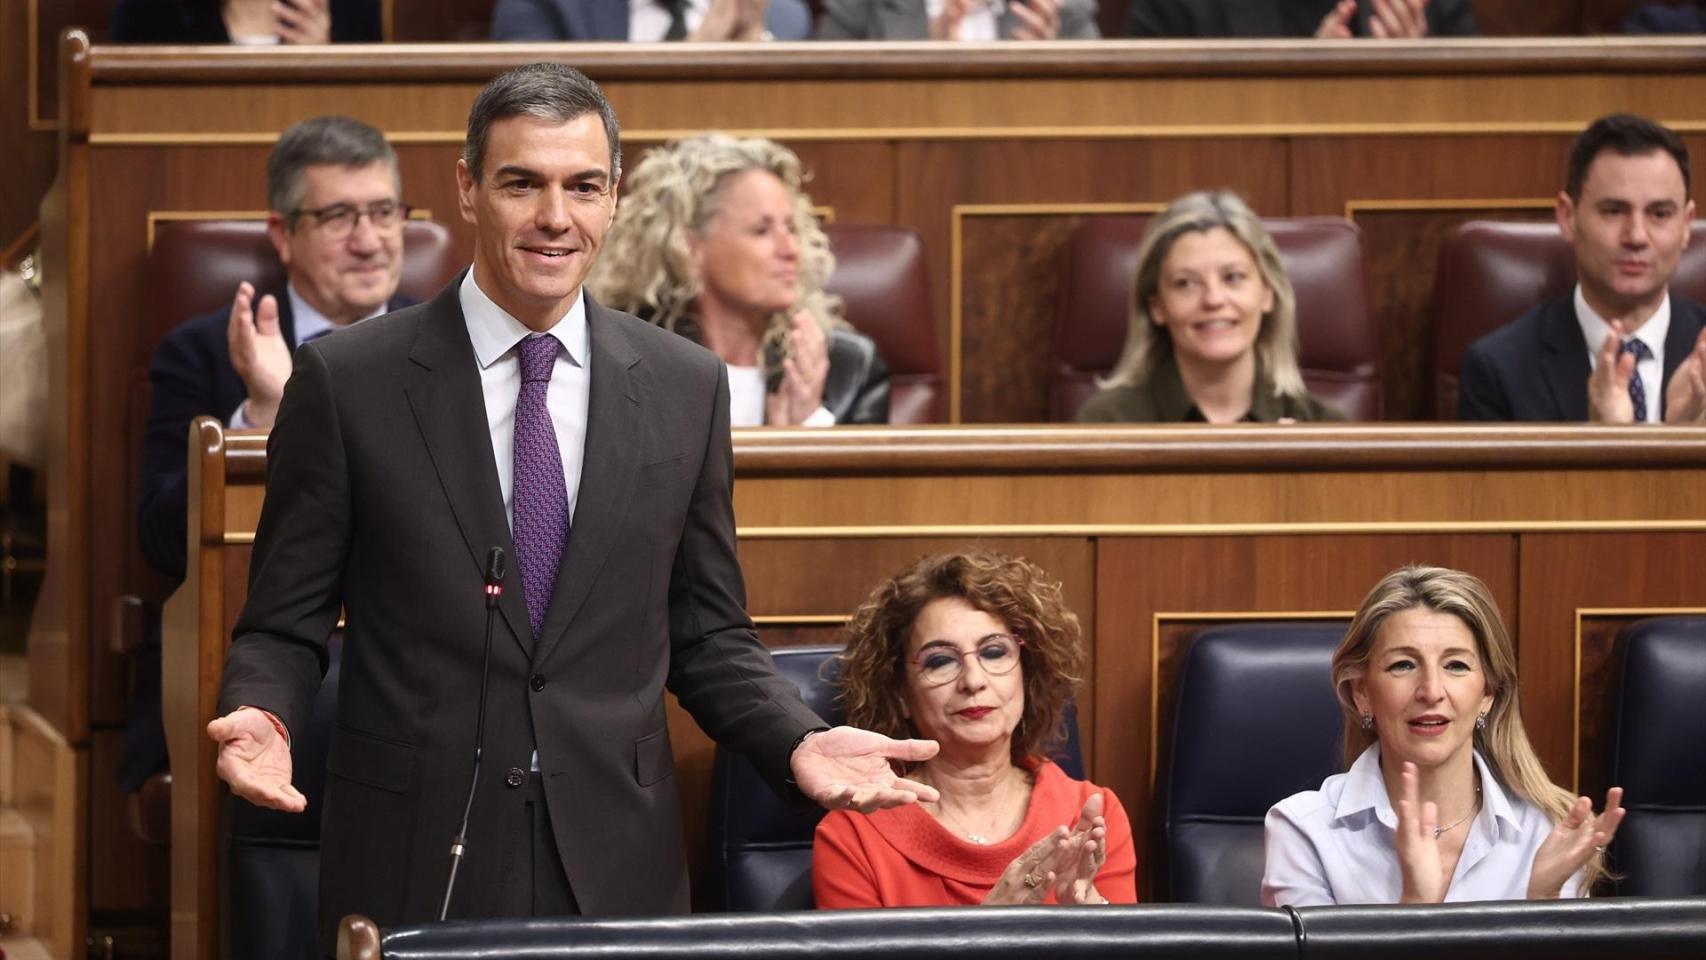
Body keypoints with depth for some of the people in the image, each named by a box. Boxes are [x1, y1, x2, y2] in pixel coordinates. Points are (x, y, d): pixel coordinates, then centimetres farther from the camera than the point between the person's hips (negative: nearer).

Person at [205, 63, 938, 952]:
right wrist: (259, 717, -18)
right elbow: (282, 622, 2)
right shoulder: (345, 380, -2)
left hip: (617, 867, 2)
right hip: (412, 862, -2)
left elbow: (707, 635, 12)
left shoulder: (687, 389, 6)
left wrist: (800, 743, -6)